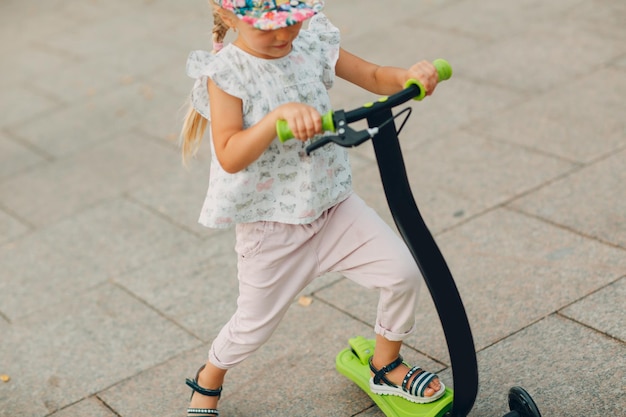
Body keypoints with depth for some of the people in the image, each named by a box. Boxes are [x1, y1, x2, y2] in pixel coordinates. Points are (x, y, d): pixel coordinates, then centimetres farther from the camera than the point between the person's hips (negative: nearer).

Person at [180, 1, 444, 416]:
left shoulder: (312, 44, -4)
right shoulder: (224, 73, -18)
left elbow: (373, 76, 4)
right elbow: (229, 157, -28)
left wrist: (409, 76, -19)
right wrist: (278, 117, -43)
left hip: (332, 203, 4)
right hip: (269, 222, -4)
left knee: (403, 271, -5)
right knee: (254, 325, 10)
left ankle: (386, 366, 22)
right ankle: (208, 382, 42)